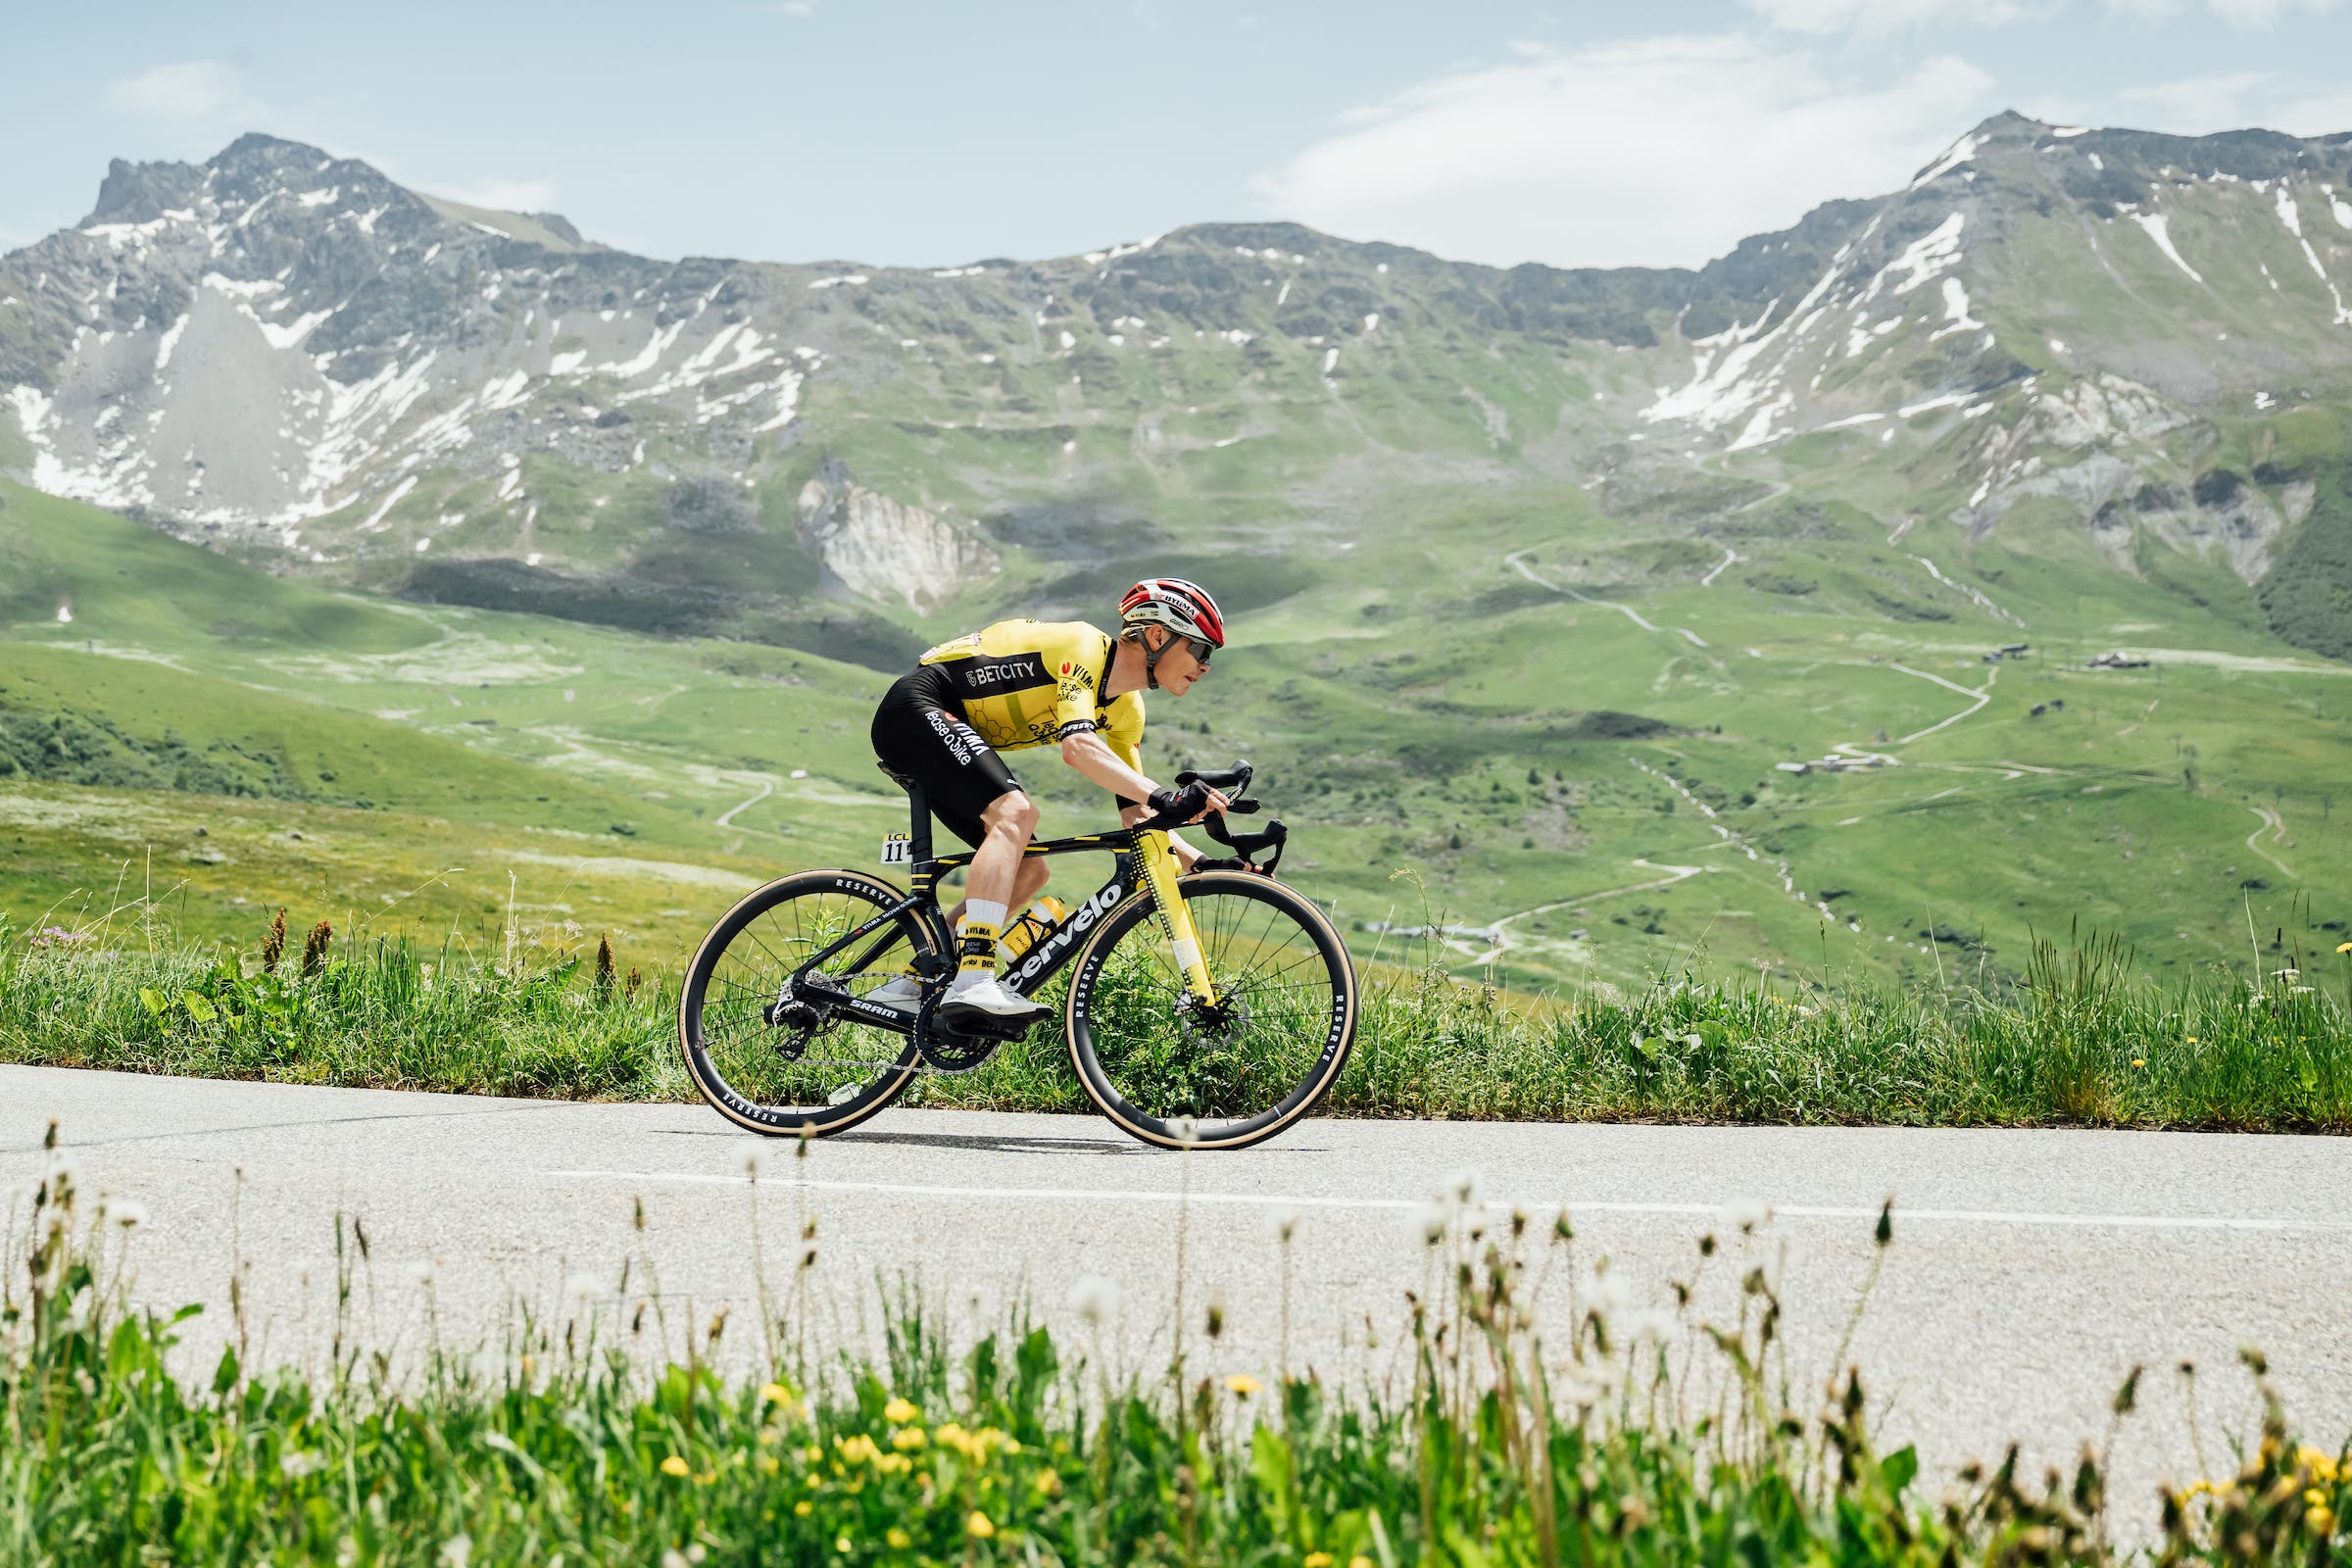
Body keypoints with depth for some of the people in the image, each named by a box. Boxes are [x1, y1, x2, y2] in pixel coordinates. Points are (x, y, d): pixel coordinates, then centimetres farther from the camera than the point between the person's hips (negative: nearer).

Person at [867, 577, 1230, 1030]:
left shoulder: (1126, 708, 8)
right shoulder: (1085, 649, -20)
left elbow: (1136, 813, 9)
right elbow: (1078, 746, -36)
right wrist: (1167, 799, -45)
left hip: (952, 734, 10)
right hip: (918, 708, -10)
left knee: (1029, 872, 3)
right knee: (1015, 812, -30)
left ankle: (909, 987, 6)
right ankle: (973, 983, -39)